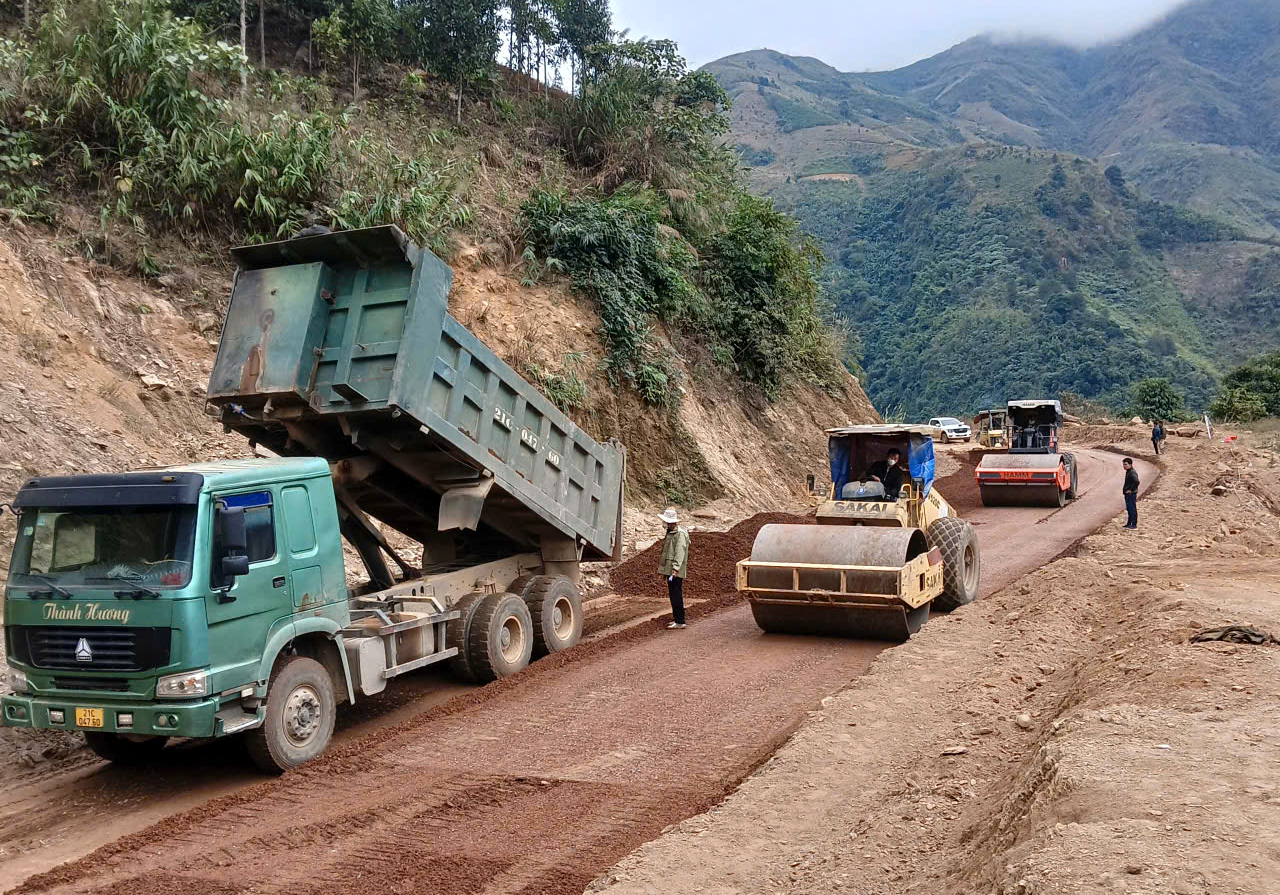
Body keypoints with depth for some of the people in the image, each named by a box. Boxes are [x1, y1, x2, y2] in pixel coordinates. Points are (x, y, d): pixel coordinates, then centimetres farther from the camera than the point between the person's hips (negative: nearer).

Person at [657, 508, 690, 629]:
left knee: (676, 596, -9)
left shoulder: (680, 534, -14)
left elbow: (680, 553, -21)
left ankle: (680, 622, -6)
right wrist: (664, 569, 25)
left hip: (676, 572, -10)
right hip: (669, 570, 10)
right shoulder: (670, 533, 17)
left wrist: (675, 569, -27)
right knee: (673, 595, 14)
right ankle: (676, 619, 22)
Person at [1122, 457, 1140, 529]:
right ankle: (1129, 523, 24)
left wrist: (1131, 490, -23)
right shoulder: (1128, 472, 13)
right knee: (1129, 509, 16)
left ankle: (1134, 524, -1)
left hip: (1131, 494, -10)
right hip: (1128, 494, 10)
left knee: (1132, 509, -5)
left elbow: (1136, 482, -30)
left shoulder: (1132, 472, -19)